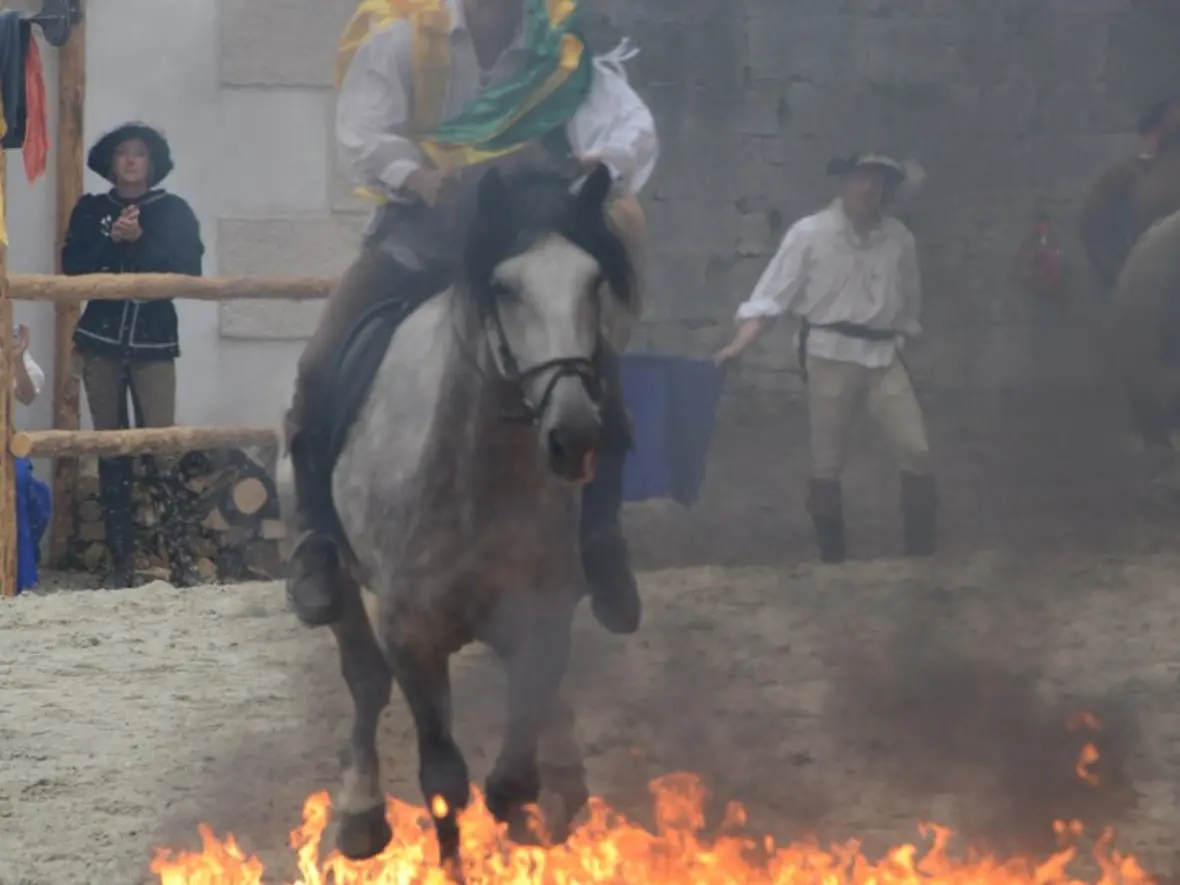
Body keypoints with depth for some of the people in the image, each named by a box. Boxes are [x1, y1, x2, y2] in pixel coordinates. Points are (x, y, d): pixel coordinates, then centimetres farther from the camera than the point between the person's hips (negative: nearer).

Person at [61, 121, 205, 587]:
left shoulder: (173, 211, 3)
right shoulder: (90, 210, 7)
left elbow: (188, 271, -8)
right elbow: (73, 268, -4)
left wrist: (140, 242, -16)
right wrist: (111, 241, -17)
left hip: (153, 341, -2)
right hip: (101, 341, 2)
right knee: (110, 448, 3)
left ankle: (175, 556, -12)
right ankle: (120, 559, 5)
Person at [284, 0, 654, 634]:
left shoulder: (565, 56, 0)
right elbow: (363, 140, -16)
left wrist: (600, 169, -32)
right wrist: (431, 183, -36)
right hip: (414, 243, -1)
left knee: (597, 373, -14)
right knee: (323, 368, -20)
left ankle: (599, 545, 3)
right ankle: (317, 539, -5)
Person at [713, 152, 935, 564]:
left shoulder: (899, 238, 1)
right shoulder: (810, 233, -8)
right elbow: (772, 295, -10)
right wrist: (738, 344, -20)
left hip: (883, 355, 3)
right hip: (830, 354, -3)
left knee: (916, 451, -5)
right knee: (826, 461, 4)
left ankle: (922, 553, 4)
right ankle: (831, 557, 13)